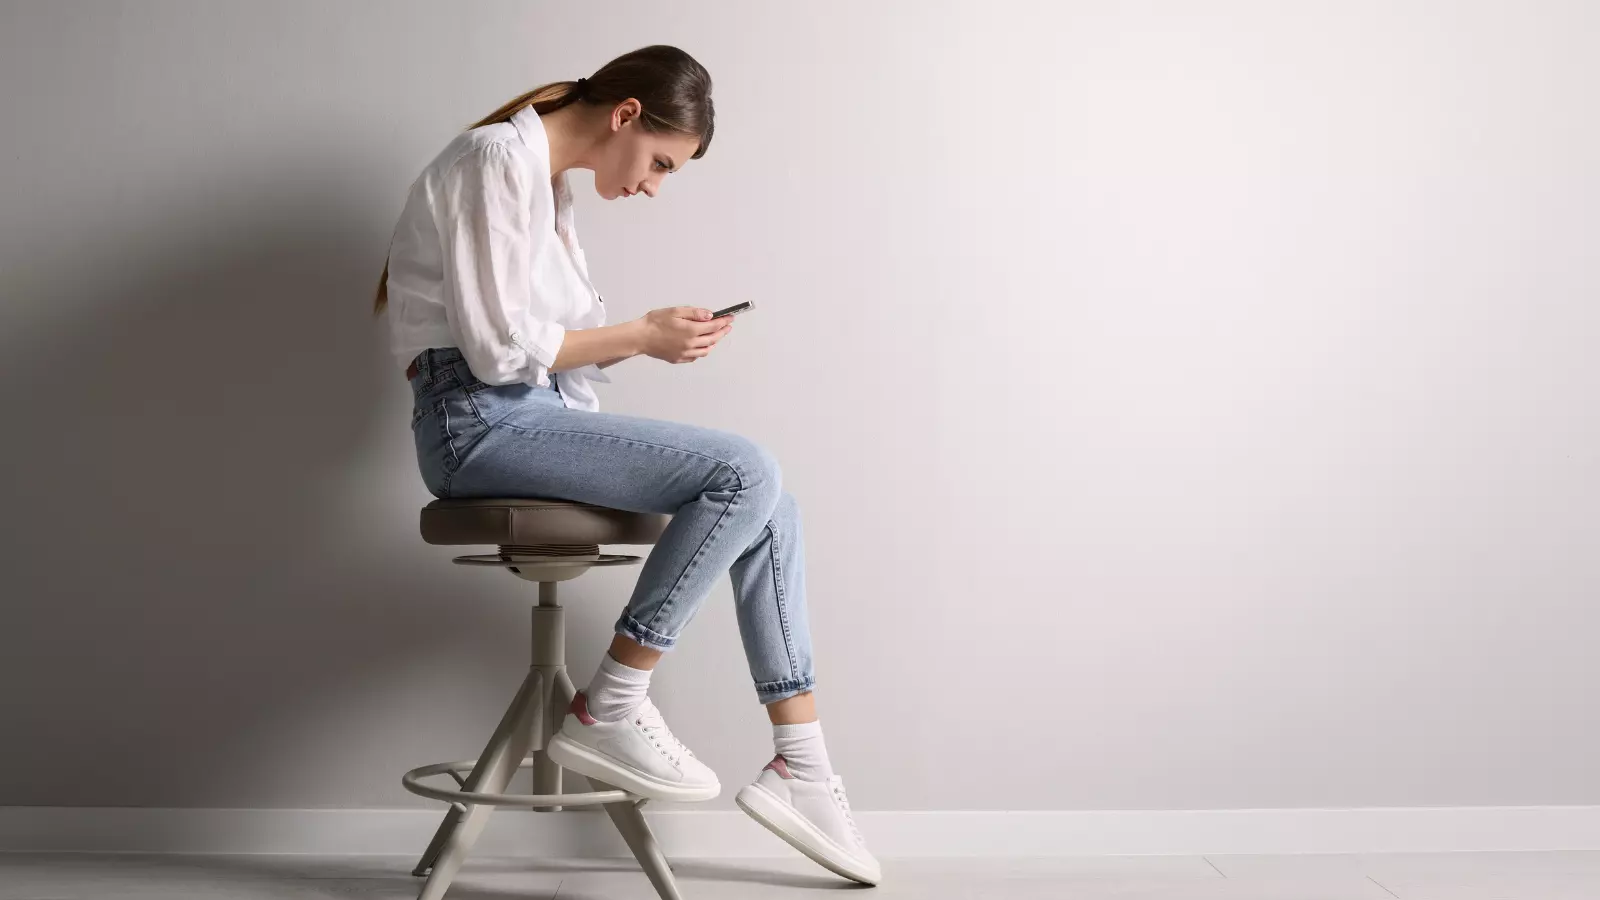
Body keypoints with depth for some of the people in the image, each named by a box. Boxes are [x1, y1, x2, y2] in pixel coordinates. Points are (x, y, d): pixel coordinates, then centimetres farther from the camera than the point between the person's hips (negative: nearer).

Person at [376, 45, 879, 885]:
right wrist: (643, 334, -9)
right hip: (478, 423, -9)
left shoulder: (548, 182, 19)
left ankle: (800, 769, 0)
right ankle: (608, 712, -12)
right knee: (744, 472, -22)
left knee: (770, 509, -2)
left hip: (532, 414, 10)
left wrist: (651, 335, 1)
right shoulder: (498, 160, -11)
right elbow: (499, 350, -18)